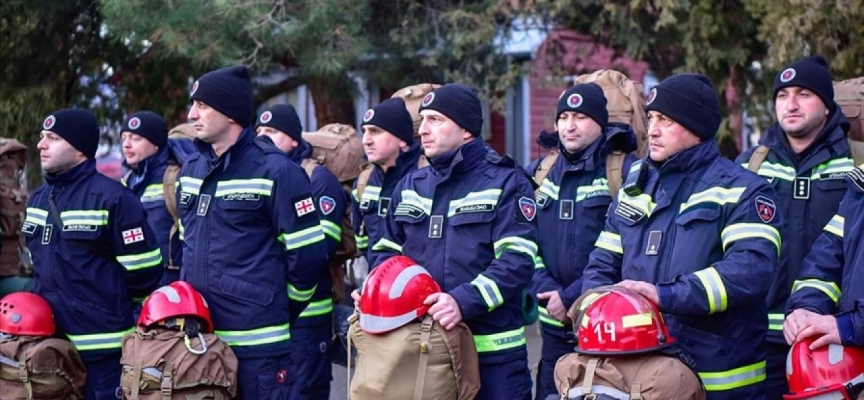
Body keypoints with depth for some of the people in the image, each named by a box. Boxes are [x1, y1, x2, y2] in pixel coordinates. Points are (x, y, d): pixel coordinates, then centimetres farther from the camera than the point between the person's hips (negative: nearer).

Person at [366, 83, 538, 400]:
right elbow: (388, 252, 21)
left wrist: (464, 301, -28)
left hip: (492, 354, -5)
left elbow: (516, 261, -15)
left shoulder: (506, 183, -4)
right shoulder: (410, 187, 15)